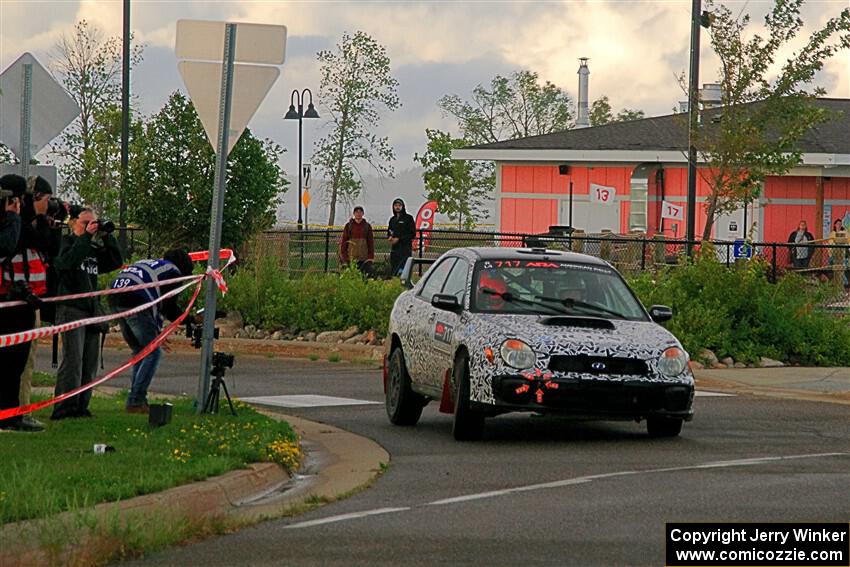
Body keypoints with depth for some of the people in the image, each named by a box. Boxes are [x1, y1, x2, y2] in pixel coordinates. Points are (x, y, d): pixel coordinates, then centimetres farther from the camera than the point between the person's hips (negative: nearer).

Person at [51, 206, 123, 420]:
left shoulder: (94, 248, 18)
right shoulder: (66, 242, -2)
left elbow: (115, 262, 12)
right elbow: (67, 261, -21)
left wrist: (106, 238, 2)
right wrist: (86, 237, -20)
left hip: (91, 309, 7)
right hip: (71, 308, -7)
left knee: (90, 362, 6)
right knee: (73, 360, -14)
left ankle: (80, 407, 11)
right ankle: (64, 408, -14)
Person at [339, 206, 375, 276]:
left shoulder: (367, 226, 8)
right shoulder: (348, 225, 6)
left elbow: (371, 241, 8)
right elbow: (343, 241, 5)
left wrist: (370, 257, -1)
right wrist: (344, 256, -4)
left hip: (364, 257, 0)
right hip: (351, 256, 0)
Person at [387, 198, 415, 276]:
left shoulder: (408, 218, -2)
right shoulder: (392, 219, 16)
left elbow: (412, 234, -6)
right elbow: (389, 231, 27)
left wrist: (399, 239, -11)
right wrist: (390, 237, 3)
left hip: (405, 249, -6)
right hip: (394, 249, 6)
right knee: (393, 271, 5)